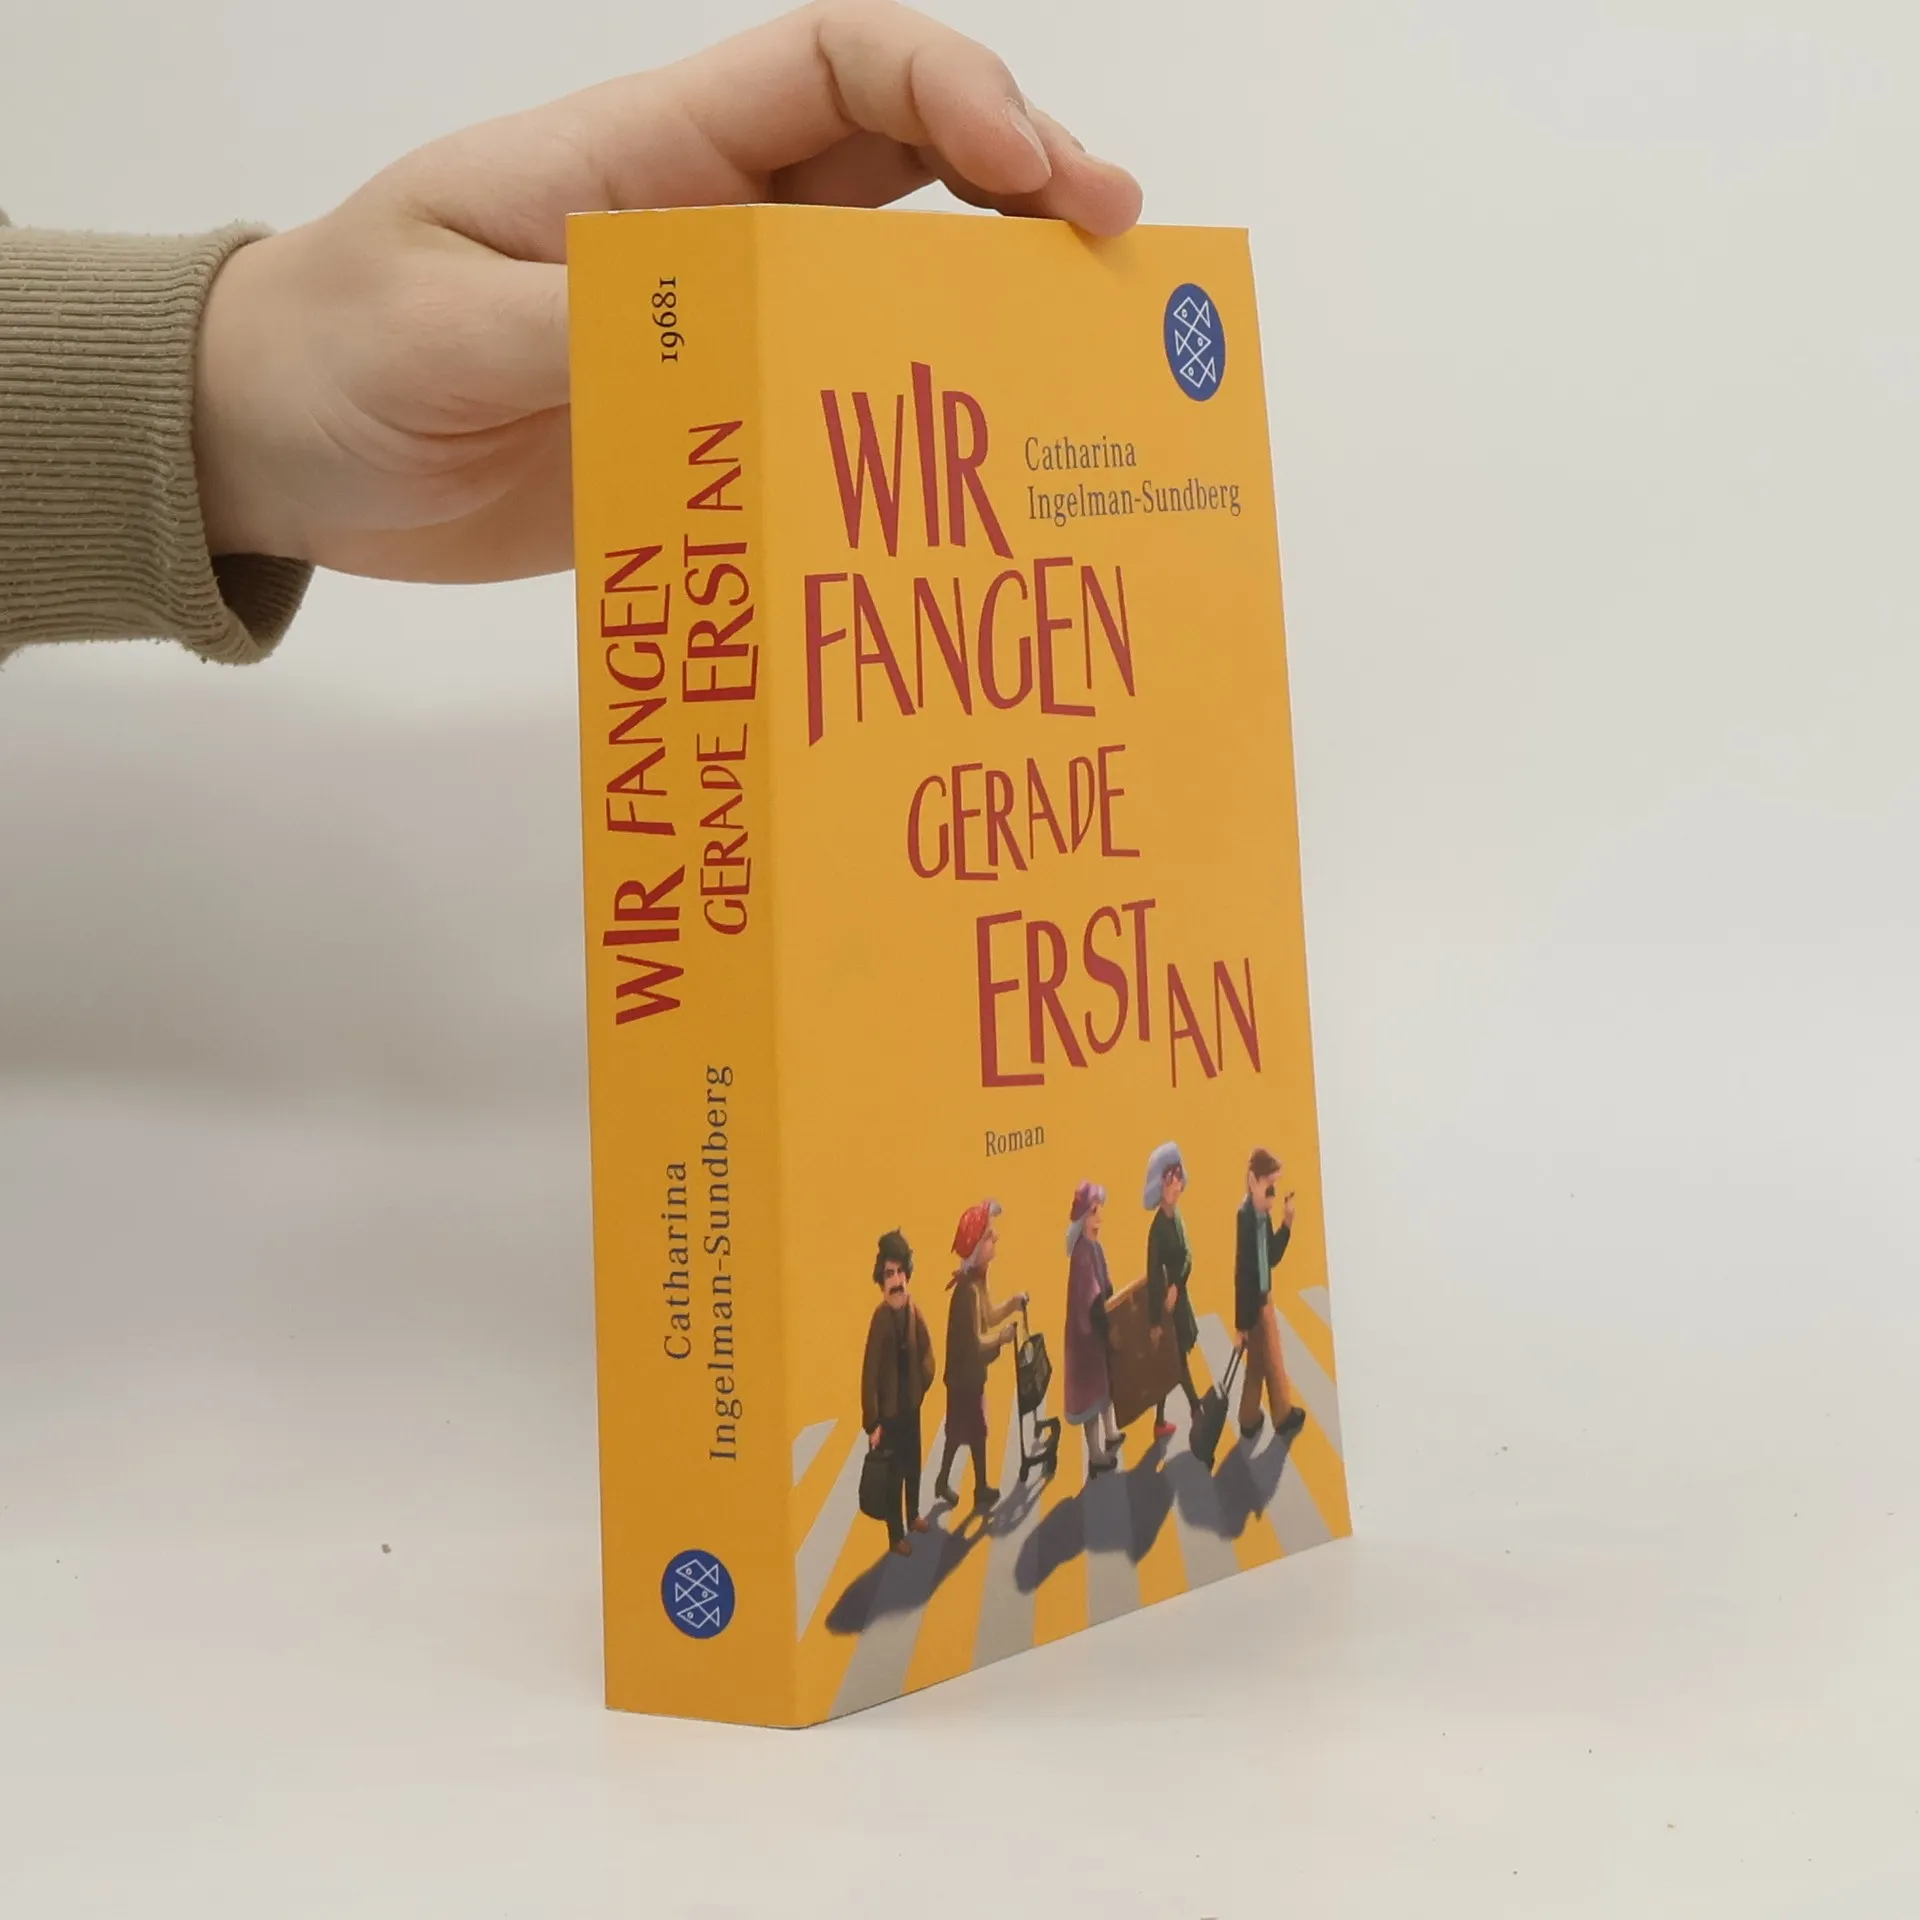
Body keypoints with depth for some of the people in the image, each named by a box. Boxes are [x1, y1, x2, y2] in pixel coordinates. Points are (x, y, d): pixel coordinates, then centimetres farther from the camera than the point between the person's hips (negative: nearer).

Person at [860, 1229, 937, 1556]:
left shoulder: (913, 1309, -5)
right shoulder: (880, 1317, -23)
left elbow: (926, 1351, 12)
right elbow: (870, 1372, -21)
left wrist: (924, 1383, 0)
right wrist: (872, 1422, -20)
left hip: (911, 1403, 6)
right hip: (889, 1408, -6)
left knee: (914, 1464, 22)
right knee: (894, 1472, 5)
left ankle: (912, 1515, 42)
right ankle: (896, 1533, 19)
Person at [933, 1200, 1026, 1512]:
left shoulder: (978, 1281, 2)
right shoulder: (968, 1289, -29)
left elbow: (987, 1316, 14)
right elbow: (975, 1342, -28)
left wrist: (1013, 1305, 2)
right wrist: (1002, 1337, -21)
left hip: (968, 1371, 9)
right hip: (966, 1372, -9)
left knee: (959, 1428, 19)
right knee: (977, 1430, 4)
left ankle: (943, 1482, 32)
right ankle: (981, 1491, 16)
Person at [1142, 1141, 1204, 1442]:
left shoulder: (1177, 1217, 3)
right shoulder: (1157, 1227, -21)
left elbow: (1187, 1256, 4)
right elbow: (1153, 1275, -21)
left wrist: (1176, 1287, -14)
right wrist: (1155, 1320, -22)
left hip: (1179, 1294, 9)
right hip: (1164, 1300, -9)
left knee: (1178, 1355, 13)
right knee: (1171, 1358, 2)